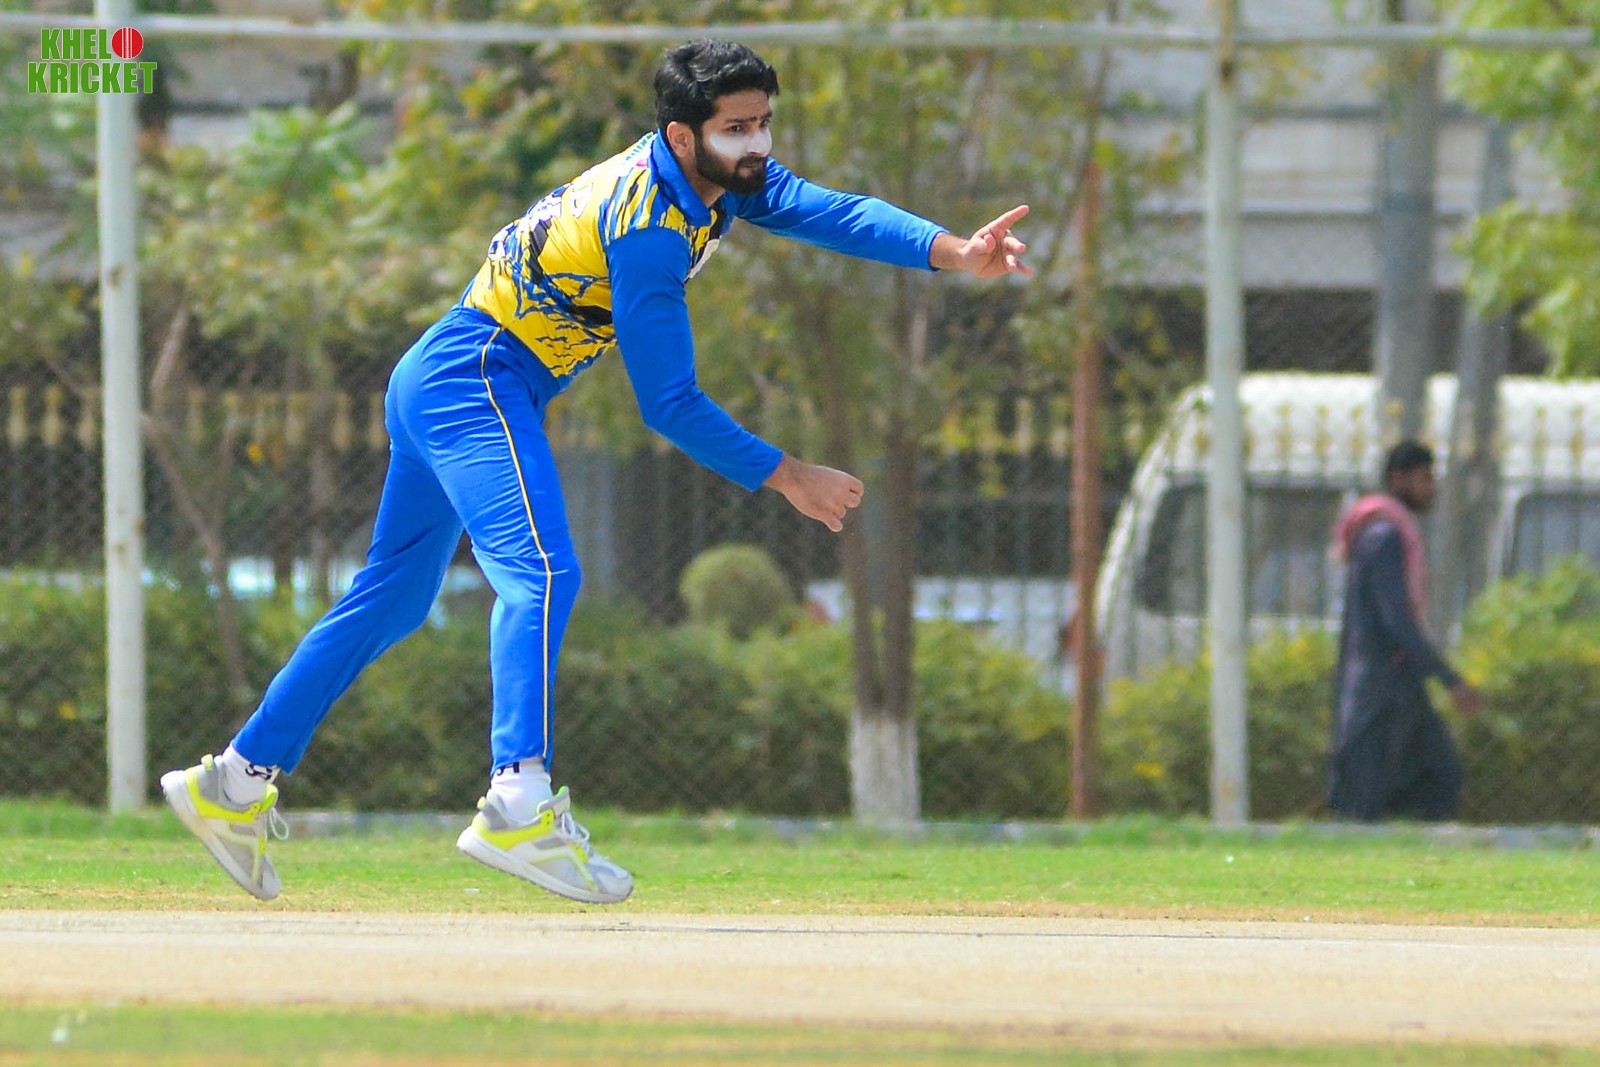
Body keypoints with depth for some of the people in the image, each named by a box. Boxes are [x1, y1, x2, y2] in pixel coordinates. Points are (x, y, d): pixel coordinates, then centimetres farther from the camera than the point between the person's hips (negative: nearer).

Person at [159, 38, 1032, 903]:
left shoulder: (721, 175, 3)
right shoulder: (648, 227, -25)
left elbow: (823, 210, -10)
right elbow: (667, 405, -23)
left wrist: (953, 252, -24)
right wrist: (787, 477, -20)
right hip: (478, 379, -11)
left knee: (394, 598, 17)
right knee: (541, 572, -27)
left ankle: (236, 785, 24)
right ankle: (518, 807, -41)